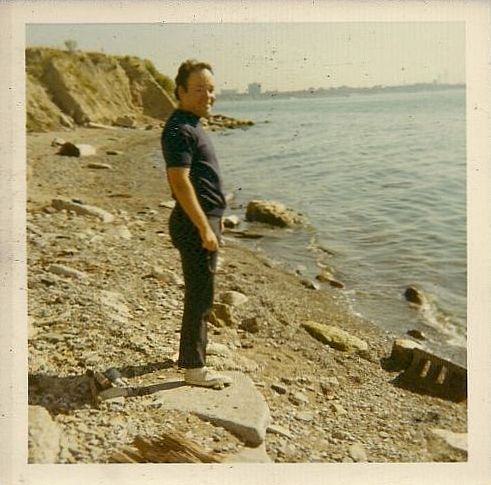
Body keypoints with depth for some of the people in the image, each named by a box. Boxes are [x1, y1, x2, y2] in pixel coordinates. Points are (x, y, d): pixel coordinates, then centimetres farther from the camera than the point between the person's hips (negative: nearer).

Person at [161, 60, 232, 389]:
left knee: (199, 293, 20)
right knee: (201, 296, -3)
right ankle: (195, 368, 8)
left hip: (204, 220, 11)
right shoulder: (179, 129, -16)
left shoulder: (192, 125, 16)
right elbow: (179, 181, -24)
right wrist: (205, 228, -25)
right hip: (195, 225, -11)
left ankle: (191, 353, 34)